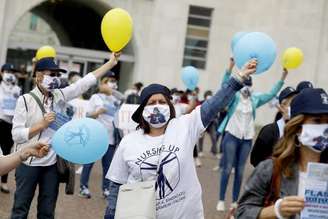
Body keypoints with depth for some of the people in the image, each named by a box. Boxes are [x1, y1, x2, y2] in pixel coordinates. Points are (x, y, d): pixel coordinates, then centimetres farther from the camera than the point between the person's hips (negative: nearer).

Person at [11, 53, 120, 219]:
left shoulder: (59, 96, 3)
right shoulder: (26, 100, -10)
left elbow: (86, 82, 1)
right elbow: (16, 134, -13)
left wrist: (112, 62, 0)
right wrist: (42, 124, -20)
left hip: (51, 163, 4)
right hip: (29, 163, -4)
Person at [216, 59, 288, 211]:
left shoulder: (255, 99, 9)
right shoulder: (234, 96, -3)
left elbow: (272, 94, 12)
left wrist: (283, 77, 3)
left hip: (247, 139, 4)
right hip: (232, 136, -4)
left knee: (240, 170, 6)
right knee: (227, 169, -3)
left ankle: (235, 201, 14)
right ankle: (221, 200, 5)